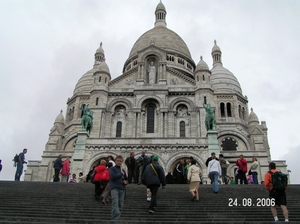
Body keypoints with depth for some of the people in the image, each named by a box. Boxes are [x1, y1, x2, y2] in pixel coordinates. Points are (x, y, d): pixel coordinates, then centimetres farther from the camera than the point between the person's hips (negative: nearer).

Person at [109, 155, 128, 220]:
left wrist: (126, 182, 5)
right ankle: (115, 219, -27)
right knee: (115, 204, -19)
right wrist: (121, 174, -5)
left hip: (122, 189, 6)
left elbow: (126, 178, 28)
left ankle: (118, 218, 13)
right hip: (114, 188, -6)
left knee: (120, 205, 5)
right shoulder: (112, 169, 3)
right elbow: (113, 176, -14)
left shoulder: (123, 170, 20)